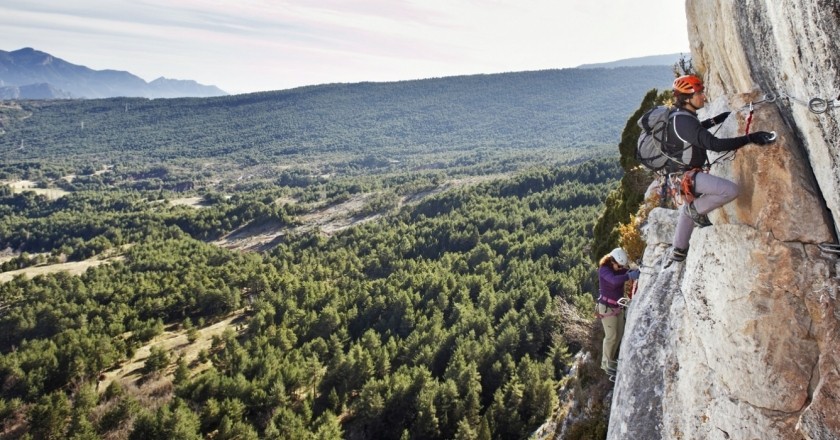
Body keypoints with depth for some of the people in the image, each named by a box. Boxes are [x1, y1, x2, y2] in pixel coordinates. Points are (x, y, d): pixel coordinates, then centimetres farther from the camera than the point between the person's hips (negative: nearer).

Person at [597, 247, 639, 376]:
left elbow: (627, 273, -11)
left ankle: (611, 359, 31)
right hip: (607, 307, -7)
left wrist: (635, 271, -33)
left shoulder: (619, 268, 2)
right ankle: (606, 364, 12)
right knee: (611, 336, -3)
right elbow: (614, 280, -41)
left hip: (618, 306, 8)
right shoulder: (604, 270, -22)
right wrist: (630, 276, -55)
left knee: (620, 334, 14)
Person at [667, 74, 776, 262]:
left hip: (679, 172, 11)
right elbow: (715, 144, -35)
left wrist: (713, 121, 30)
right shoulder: (685, 122, -27)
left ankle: (678, 250, 42)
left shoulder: (679, 117, 5)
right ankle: (696, 209, 3)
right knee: (730, 190, -21)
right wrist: (750, 138, -33)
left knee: (689, 207, 30)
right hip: (686, 175, -11)